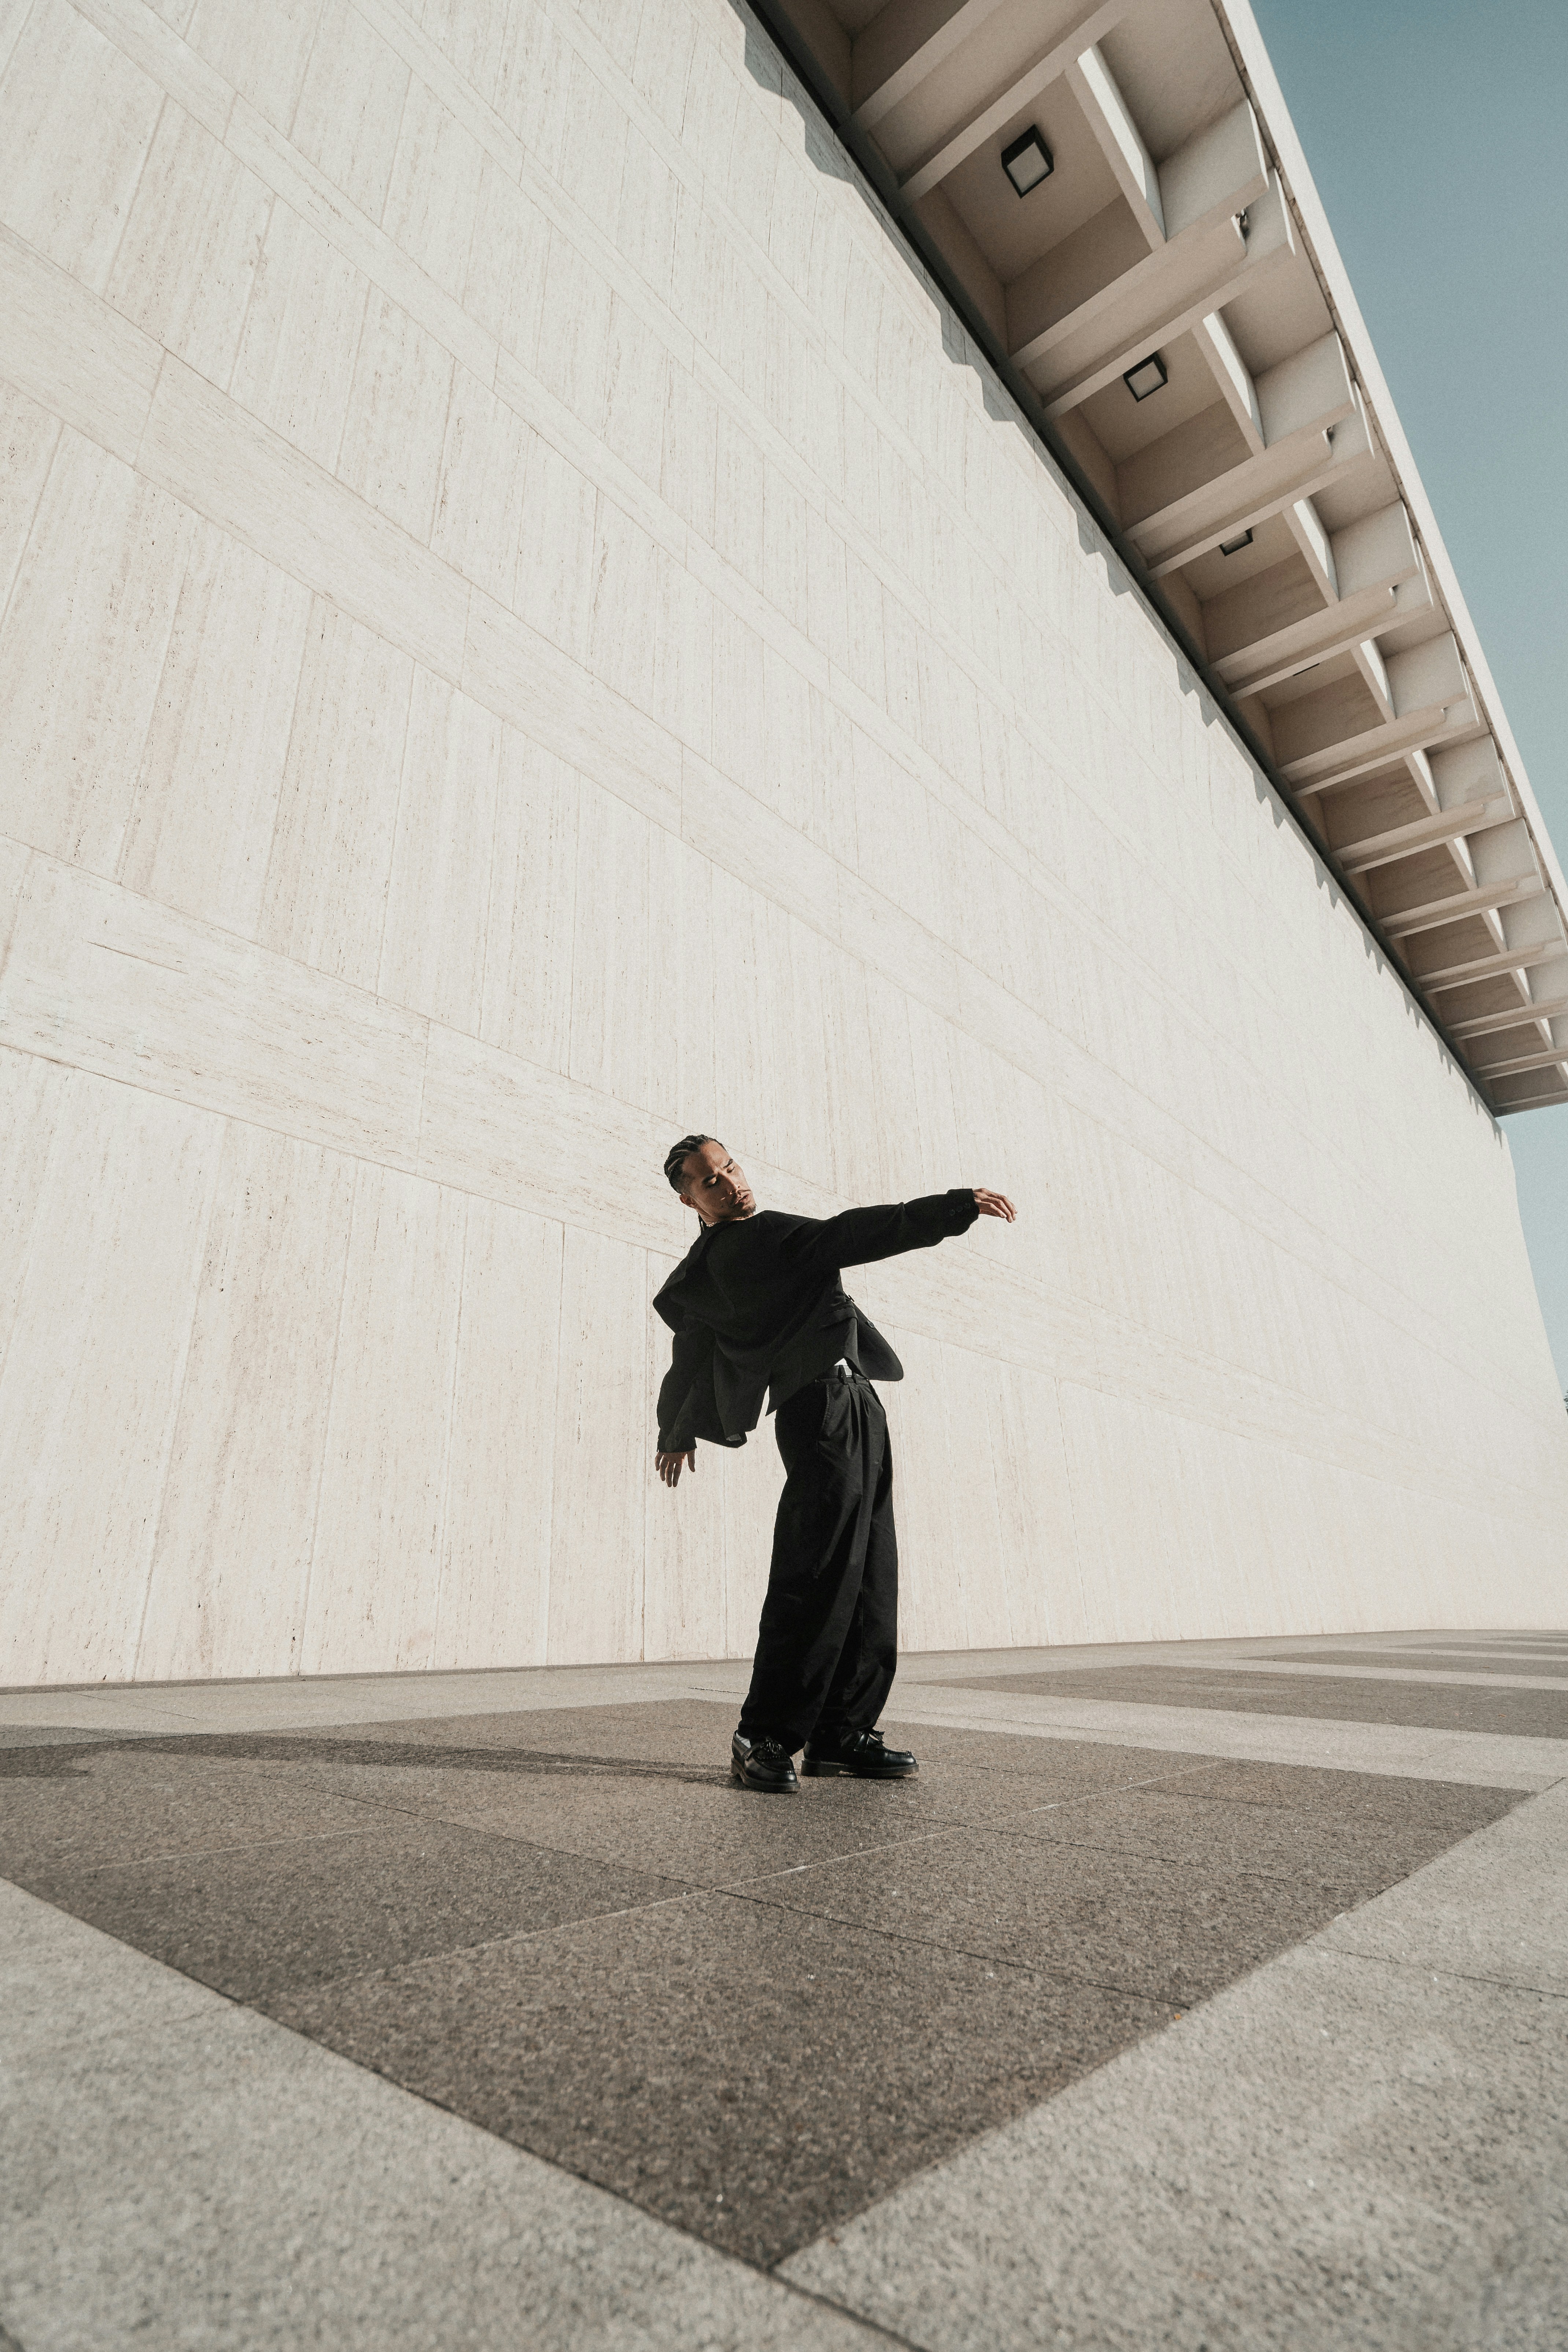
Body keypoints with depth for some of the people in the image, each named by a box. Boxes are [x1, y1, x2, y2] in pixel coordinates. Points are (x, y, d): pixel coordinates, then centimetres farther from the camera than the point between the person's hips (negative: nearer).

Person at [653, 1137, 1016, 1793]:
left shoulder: (704, 1274, 18)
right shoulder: (747, 1241, -11)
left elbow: (691, 1361, 27)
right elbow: (848, 1237, -19)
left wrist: (677, 1436, 42)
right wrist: (956, 1206, -18)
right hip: (823, 1409, -10)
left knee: (868, 1578, 9)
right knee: (818, 1579, -10)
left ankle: (840, 1733, 14)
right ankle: (766, 1737, -1)